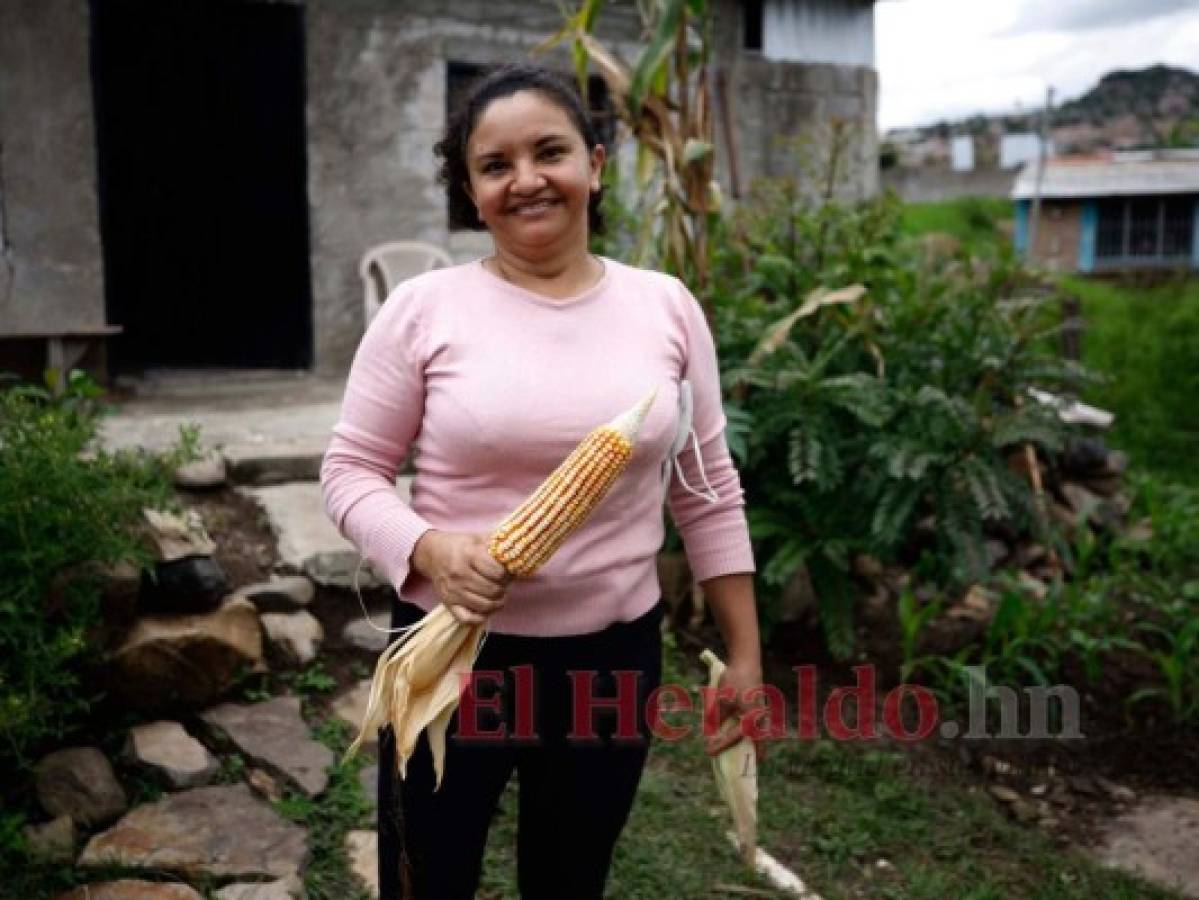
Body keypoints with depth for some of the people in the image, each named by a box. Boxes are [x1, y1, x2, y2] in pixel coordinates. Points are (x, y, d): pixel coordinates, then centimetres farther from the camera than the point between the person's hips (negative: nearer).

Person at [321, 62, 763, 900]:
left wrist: (745, 654, 5)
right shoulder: (423, 309, -9)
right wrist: (431, 550, -24)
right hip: (451, 650, -2)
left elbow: (710, 493, 4)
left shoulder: (667, 307, -1)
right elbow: (351, 470, -4)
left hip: (616, 653, 2)